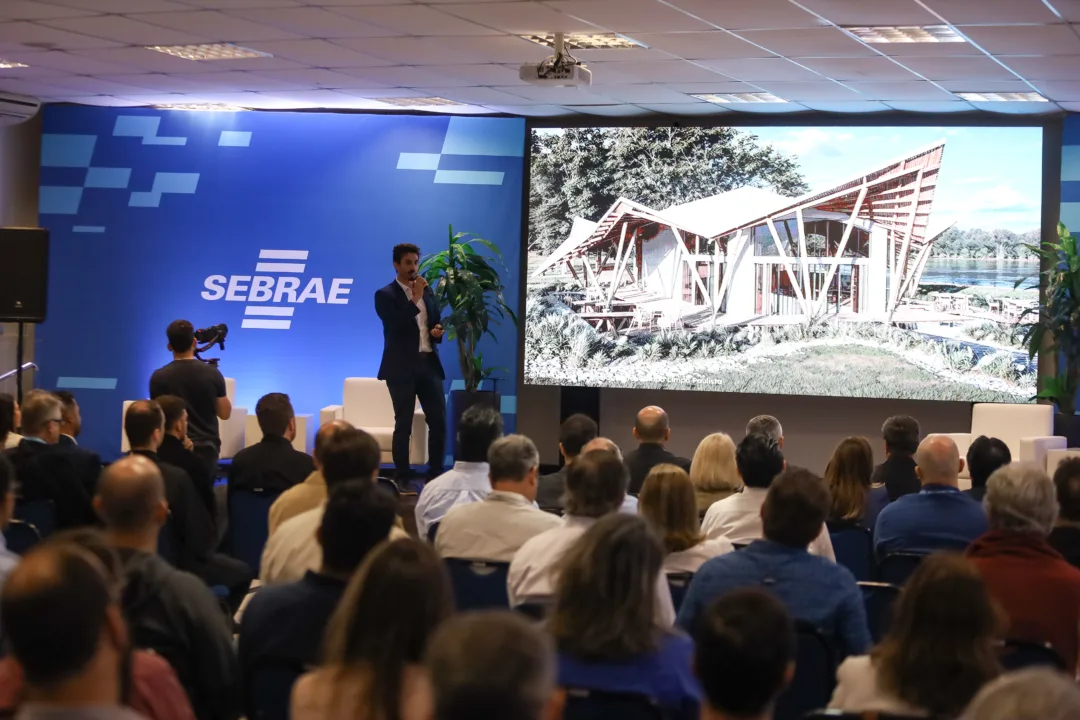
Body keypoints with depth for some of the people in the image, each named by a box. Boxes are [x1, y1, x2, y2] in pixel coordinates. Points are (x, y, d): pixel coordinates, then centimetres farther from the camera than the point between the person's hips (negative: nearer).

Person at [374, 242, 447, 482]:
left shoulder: (427, 292, 15)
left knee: (439, 421, 2)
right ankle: (402, 478, 5)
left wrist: (437, 331, -1)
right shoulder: (385, 295, -3)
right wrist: (415, 298, -16)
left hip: (429, 364, 5)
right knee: (403, 425, -1)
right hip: (402, 367, -5)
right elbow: (397, 327, -17)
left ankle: (436, 474, 10)